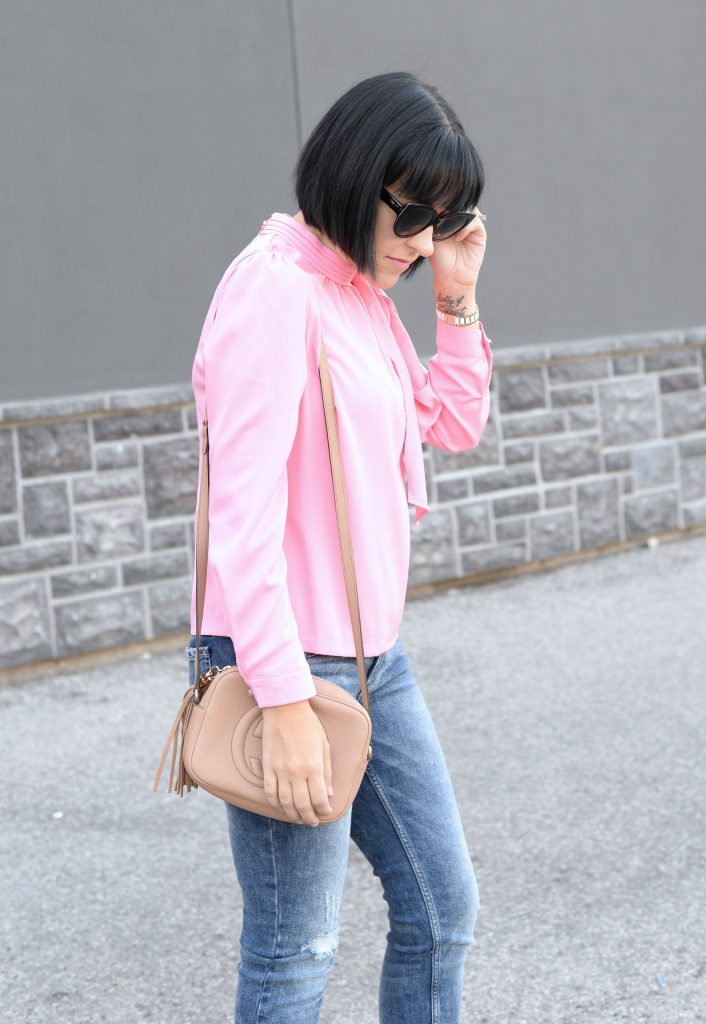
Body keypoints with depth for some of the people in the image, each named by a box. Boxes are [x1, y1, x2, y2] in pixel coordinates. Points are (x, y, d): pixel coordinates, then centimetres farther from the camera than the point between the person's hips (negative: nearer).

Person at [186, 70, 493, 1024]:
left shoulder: (363, 291, 11)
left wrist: (459, 298, 8)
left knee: (443, 911, 16)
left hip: (373, 655, 9)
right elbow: (245, 510, -22)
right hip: (288, 662, -9)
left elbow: (454, 425, 22)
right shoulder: (276, 288, -16)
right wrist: (285, 702, -24)